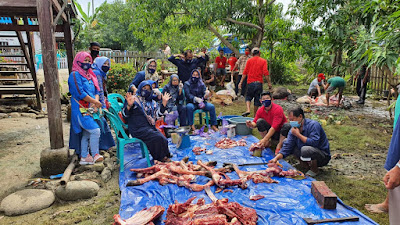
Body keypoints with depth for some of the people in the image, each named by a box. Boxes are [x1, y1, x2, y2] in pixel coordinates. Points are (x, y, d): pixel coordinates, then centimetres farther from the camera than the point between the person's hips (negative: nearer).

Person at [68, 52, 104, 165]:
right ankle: (95, 155, -1)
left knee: (86, 134, 13)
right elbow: (80, 93, -17)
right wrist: (95, 102, -13)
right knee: (95, 130, -14)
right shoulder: (75, 75, -8)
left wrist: (95, 102, -7)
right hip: (80, 110, -8)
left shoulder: (90, 75, 17)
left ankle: (84, 157, 23)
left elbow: (96, 91, 13)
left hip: (89, 110, 8)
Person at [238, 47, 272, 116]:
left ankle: (248, 110, -9)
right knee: (257, 99, 10)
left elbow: (245, 72, 2)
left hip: (250, 82, 0)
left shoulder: (249, 61, 6)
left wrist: (241, 82, 4)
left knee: (248, 97, 15)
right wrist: (269, 83, -3)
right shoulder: (263, 61, 3)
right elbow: (266, 73, -6)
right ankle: (255, 115, 14)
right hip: (259, 82, 0)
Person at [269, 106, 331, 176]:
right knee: (285, 142, 3)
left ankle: (314, 170, -6)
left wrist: (298, 135, -25)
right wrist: (276, 158, -22)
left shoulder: (313, 125, -21)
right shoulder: (294, 129, -2)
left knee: (306, 149, -38)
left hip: (323, 156, -7)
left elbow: (314, 142, -34)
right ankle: (306, 165, 4)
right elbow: (287, 147, -8)